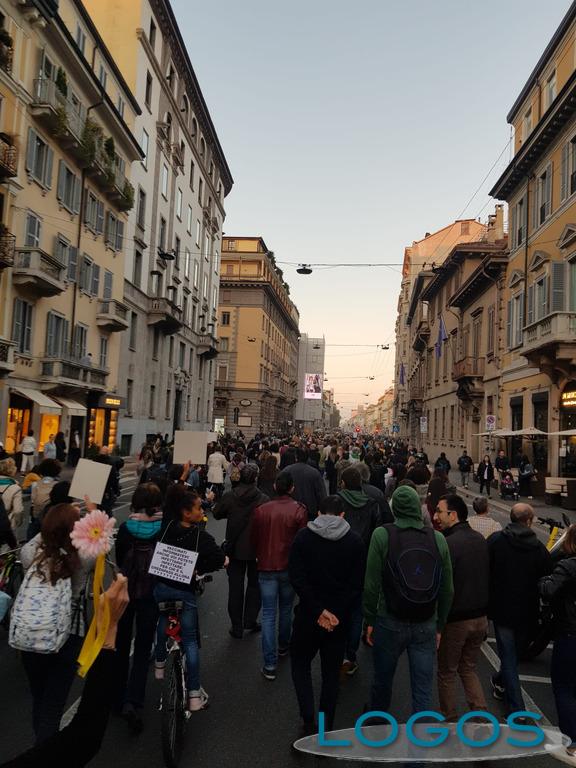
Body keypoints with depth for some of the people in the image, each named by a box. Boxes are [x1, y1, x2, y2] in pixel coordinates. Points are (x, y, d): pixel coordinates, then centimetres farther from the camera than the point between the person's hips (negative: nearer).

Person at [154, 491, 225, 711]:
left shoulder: (166, 529, -10)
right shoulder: (201, 536, -21)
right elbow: (219, 558, -23)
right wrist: (199, 569, -8)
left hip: (160, 585, 4)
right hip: (185, 591, -4)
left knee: (162, 623, 31)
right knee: (190, 640, 7)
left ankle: (159, 664, 48)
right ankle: (194, 694, 11)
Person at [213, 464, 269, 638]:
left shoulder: (229, 497, -12)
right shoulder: (264, 499, -19)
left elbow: (217, 514, 2)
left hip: (235, 548, 1)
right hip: (256, 549, -1)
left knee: (235, 587, 13)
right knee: (254, 584, 20)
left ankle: (237, 627, 18)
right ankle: (250, 620, 19)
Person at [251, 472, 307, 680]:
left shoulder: (261, 510, -5)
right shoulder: (299, 510, -13)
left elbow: (254, 539, 4)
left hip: (266, 568, 0)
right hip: (289, 567, 0)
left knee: (268, 614, 4)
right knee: (286, 609, 21)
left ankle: (270, 664, 2)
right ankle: (283, 646, 39)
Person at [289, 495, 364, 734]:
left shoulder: (303, 537, -7)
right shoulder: (355, 541, -5)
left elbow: (296, 577, -13)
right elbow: (357, 584, -9)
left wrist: (319, 610, -12)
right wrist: (336, 613, -9)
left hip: (308, 614, -1)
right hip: (340, 617, 1)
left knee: (300, 665, 17)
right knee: (331, 672, 16)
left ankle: (309, 721, 5)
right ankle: (326, 727, 24)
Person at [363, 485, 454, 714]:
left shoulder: (382, 535, -12)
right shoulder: (438, 538, -4)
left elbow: (372, 584, -12)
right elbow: (447, 589, 1)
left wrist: (370, 620, 0)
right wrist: (440, 625, 11)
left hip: (390, 623, -1)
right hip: (426, 626, 1)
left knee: (382, 680, 21)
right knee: (423, 690, 10)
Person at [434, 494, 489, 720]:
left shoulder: (448, 544, -22)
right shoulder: (481, 539, 1)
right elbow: (488, 577, 11)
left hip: (455, 620, -6)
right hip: (480, 618, 7)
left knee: (447, 673, 13)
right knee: (468, 668, 23)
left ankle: (449, 719, 23)